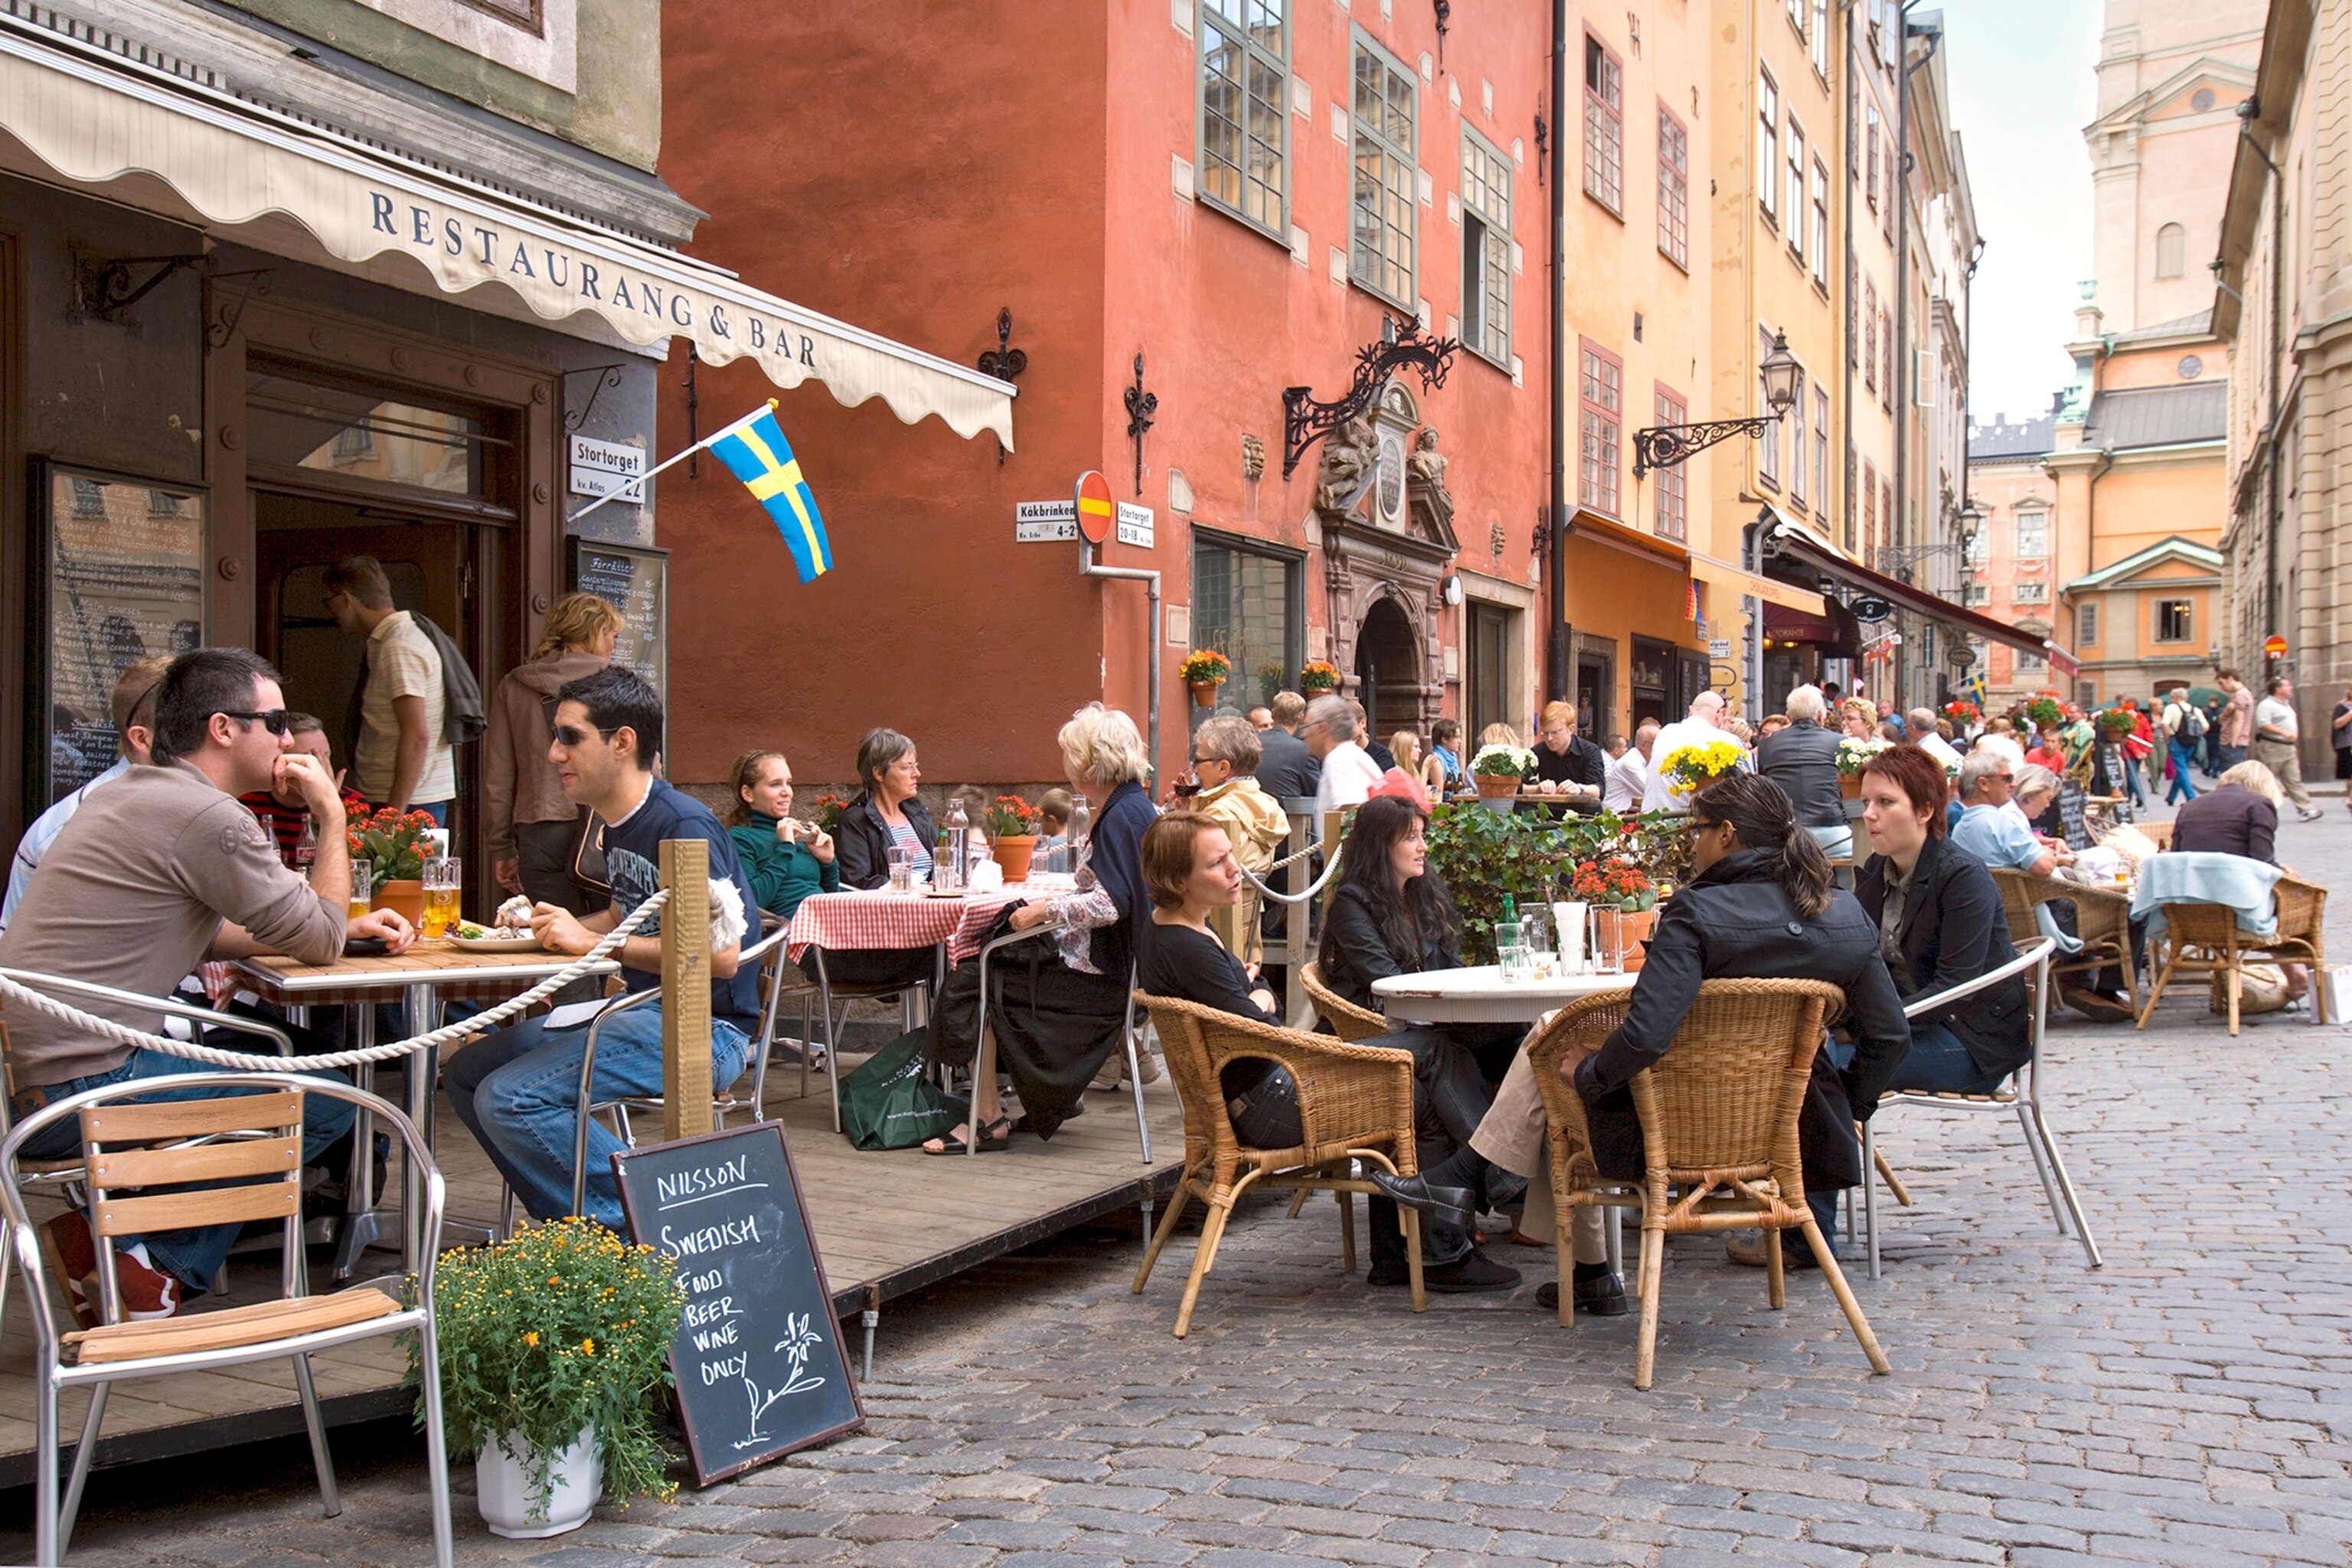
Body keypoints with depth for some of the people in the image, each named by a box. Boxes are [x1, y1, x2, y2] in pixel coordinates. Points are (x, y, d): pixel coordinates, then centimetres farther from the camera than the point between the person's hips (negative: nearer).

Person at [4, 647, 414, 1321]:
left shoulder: (128, 795, 15)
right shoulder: (207, 817, -16)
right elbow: (320, 944, -8)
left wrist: (349, 926, 20)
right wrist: (332, 817, 3)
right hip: (78, 1089, -10)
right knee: (325, 1102, -3)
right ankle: (156, 1259, 1)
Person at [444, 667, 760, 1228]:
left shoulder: (683, 826, -17)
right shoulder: (620, 825, 12)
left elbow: (721, 955, -25)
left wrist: (590, 940, -20)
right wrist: (547, 925, 11)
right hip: (644, 1015, 10)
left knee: (510, 1101, -22)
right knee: (465, 1072, 10)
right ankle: (571, 1223, 14)